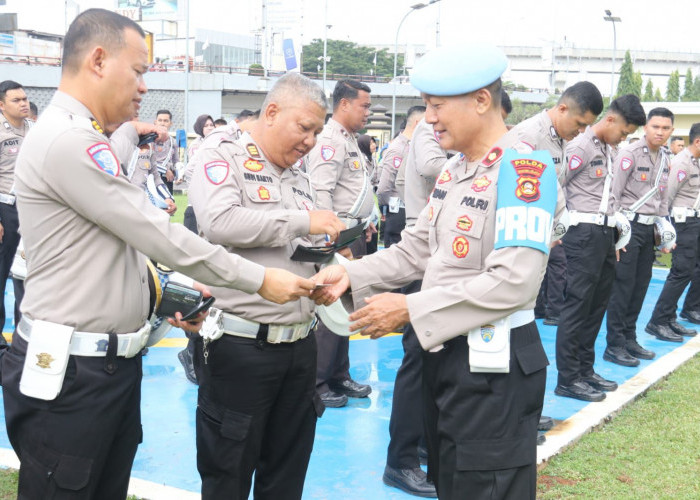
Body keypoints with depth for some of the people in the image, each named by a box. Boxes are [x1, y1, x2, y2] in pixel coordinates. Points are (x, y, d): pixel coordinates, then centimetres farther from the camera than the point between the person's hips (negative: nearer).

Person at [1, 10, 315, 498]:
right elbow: (156, 233, -20)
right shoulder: (67, 140, -19)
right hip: (69, 372, -10)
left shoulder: (82, 139, 15)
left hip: (114, 362, 10)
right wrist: (260, 280, -15)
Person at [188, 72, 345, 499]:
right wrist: (303, 221, -18)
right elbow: (220, 222, -24)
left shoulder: (300, 179, 17)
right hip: (240, 346, -7)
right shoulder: (223, 157, -5)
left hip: (300, 346, 7)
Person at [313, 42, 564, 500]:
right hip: (443, 352, 9)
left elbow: (514, 282, -25)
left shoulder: (525, 168, -17)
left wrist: (411, 309, -22)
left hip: (493, 368, -8)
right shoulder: (453, 169, 11)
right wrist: (352, 275, -2)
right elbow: (417, 249, 14)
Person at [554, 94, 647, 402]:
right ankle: (567, 379, 1)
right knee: (578, 305, -5)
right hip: (584, 234, -9)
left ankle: (585, 370, 23)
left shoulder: (608, 150, 15)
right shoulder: (580, 147, -12)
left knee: (597, 305, 13)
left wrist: (613, 233, 15)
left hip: (605, 233, 9)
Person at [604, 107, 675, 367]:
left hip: (648, 228, 7)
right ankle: (614, 346, 1)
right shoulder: (629, 154, -10)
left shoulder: (664, 159, 14)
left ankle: (629, 339, 22)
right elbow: (613, 194, -12)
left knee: (640, 286, 11)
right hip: (629, 225, -7)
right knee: (623, 285, -6)